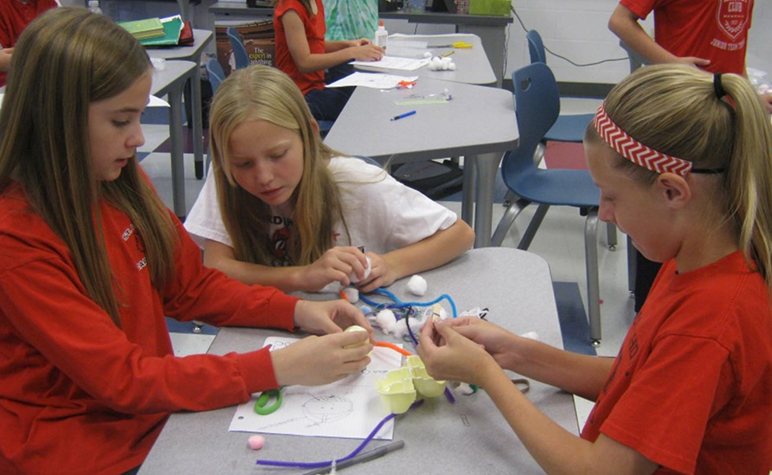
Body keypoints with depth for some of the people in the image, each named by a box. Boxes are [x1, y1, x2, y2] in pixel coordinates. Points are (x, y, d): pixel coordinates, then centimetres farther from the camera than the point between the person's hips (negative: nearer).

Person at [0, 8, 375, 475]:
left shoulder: (120, 180, 1)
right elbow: (121, 378, -23)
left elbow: (192, 285, 9)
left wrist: (297, 311, -7)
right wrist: (278, 367, -27)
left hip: (154, 415, 6)